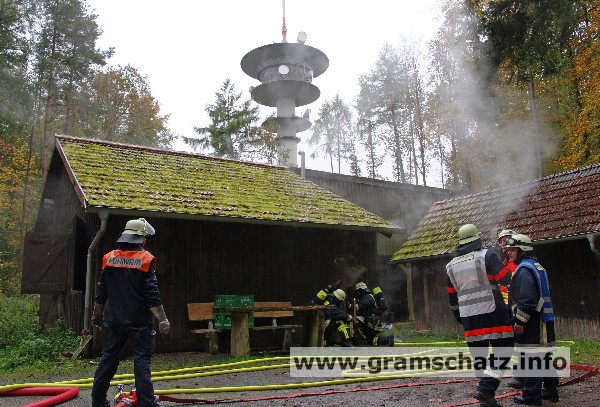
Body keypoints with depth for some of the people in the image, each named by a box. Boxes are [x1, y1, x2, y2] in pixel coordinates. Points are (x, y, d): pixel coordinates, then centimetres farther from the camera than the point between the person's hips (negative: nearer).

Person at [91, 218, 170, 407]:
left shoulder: (109, 258, 4)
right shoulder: (145, 259, -11)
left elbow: (101, 293, 10)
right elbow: (153, 295, -14)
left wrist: (97, 316, 21)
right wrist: (162, 319, -11)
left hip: (115, 319, 5)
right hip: (140, 321, -5)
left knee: (108, 358, 16)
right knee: (142, 361, 0)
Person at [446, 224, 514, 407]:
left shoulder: (451, 265, 12)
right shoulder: (486, 256, -7)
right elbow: (506, 280, -9)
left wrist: (459, 317, 27)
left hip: (469, 318, 5)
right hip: (492, 314, -5)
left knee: (478, 356, 13)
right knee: (503, 350, 1)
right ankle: (486, 389, -13)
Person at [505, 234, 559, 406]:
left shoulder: (524, 269, -15)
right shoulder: (537, 266, 18)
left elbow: (528, 299, -23)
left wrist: (520, 321, -18)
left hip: (531, 325, -10)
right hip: (544, 321, 10)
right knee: (544, 356, 17)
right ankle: (551, 390, 26)